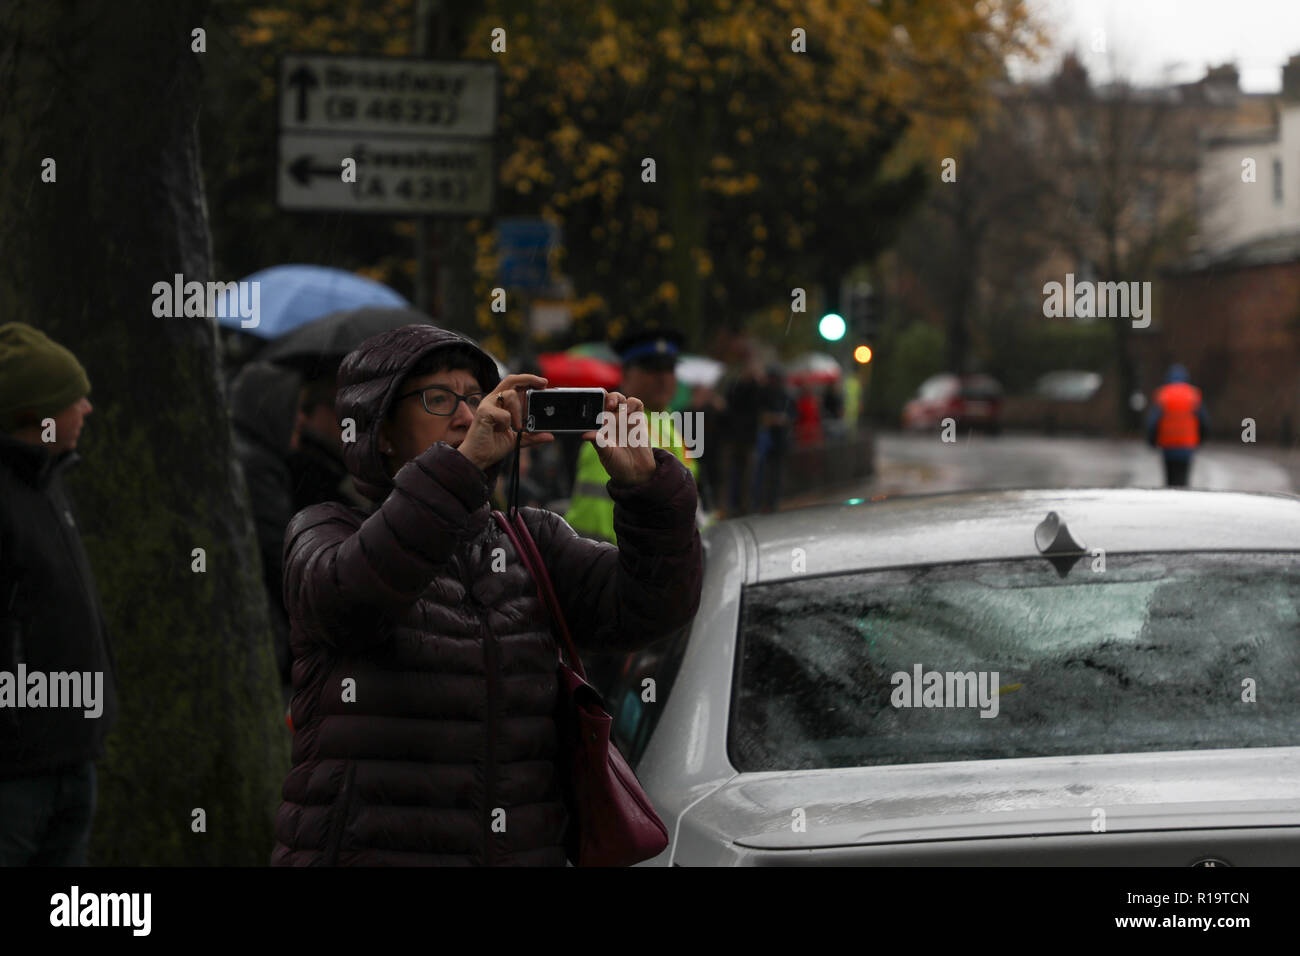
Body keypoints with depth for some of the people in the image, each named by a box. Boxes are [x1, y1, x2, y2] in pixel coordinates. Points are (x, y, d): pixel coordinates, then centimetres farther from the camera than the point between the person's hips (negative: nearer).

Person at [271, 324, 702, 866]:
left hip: (520, 852, 4)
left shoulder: (528, 544, 14)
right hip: (364, 853, -4)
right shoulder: (323, 536, 2)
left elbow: (649, 605, 0)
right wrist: (464, 462, -29)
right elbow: (354, 596, -21)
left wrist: (643, 478, -16)